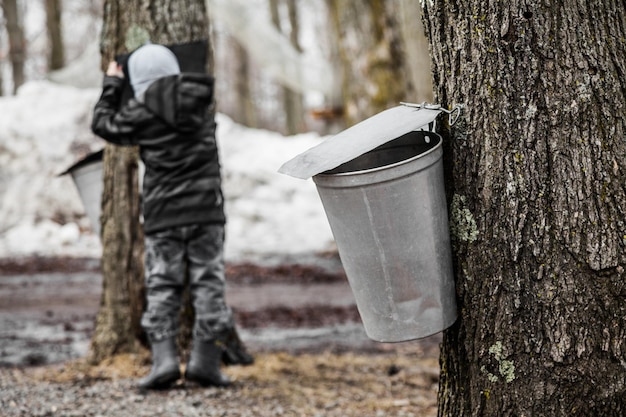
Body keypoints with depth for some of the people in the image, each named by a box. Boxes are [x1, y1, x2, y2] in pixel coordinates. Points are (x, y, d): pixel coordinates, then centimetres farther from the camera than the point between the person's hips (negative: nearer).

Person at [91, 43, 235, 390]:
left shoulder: (141, 112, -6)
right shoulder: (201, 102, 5)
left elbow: (103, 124, 11)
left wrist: (111, 84, 25)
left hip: (163, 215, -2)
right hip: (206, 209, 2)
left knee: (162, 286, 3)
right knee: (208, 283, 4)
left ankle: (164, 358, -7)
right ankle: (205, 359, -1)